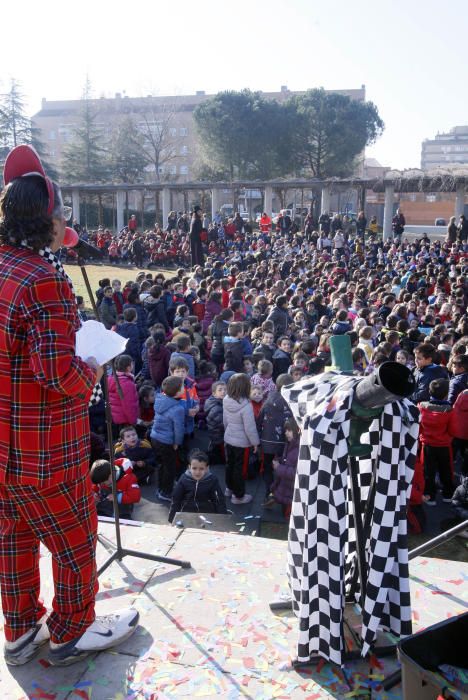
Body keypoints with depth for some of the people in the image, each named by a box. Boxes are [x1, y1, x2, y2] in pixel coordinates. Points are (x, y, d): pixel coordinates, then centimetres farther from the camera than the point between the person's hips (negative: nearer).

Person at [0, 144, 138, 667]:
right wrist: (91, 371, -8)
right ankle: (71, 633, 33)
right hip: (45, 447, -8)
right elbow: (57, 372, -27)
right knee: (75, 537, 13)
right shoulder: (44, 279, -23)